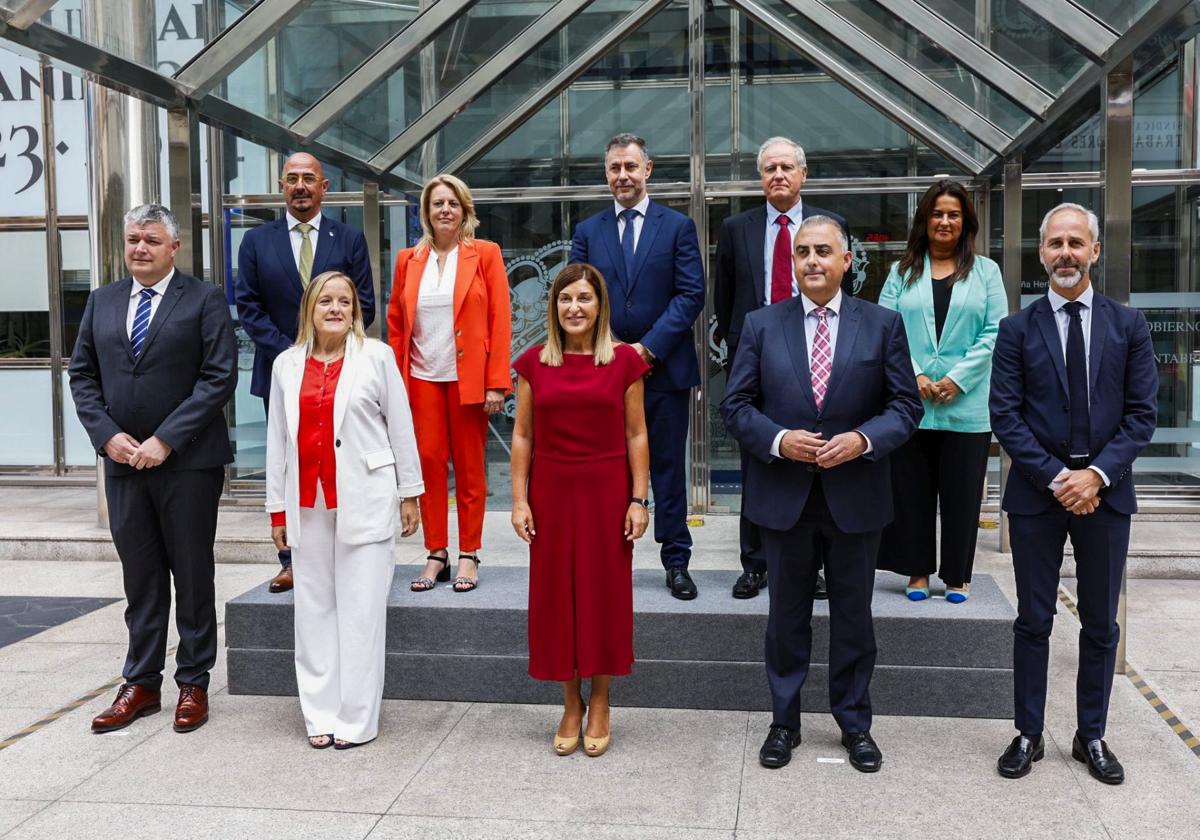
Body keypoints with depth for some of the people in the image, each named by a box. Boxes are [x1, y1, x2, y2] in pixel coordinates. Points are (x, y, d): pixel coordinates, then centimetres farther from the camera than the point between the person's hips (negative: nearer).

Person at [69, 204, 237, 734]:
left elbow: (219, 377, -10)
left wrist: (165, 440, -15)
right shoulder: (102, 302, 12)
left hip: (187, 461, -4)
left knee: (193, 577, 6)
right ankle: (141, 685, 20)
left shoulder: (204, 300, -3)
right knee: (140, 580, 11)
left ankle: (194, 684, 16)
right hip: (124, 461, 4)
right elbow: (82, 375, 11)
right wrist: (108, 435, -5)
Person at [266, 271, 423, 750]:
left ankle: (357, 719, 8)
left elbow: (400, 427, 3)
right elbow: (277, 439, 10)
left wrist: (409, 494, 2)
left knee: (360, 611, -1)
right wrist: (277, 508, 9)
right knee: (315, 610, 7)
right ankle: (321, 715, 16)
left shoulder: (376, 356, 1)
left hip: (364, 501, -3)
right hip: (307, 503, 3)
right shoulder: (287, 364, 9)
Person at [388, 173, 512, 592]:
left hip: (468, 379, -2)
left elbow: (500, 320, -3)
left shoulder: (485, 254, 1)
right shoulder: (409, 259, 9)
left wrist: (496, 383, -10)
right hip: (422, 379, 2)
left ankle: (468, 556, 13)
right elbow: (396, 324, 11)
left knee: (470, 468, 4)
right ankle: (435, 555, 11)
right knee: (428, 463, 1)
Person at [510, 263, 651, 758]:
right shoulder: (534, 362, 2)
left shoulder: (624, 361, -2)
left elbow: (636, 435, 0)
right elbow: (522, 435, 3)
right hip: (551, 491, 2)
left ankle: (599, 705, 22)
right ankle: (571, 705, 23)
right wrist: (519, 500, -2)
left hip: (606, 491, -1)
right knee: (555, 594, 7)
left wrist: (639, 499, -5)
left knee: (604, 592, 6)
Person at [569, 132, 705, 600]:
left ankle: (676, 562, 14)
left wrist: (648, 347, -12)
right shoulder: (587, 232, 10)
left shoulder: (678, 227, 3)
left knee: (669, 468, 5)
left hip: (665, 368, -2)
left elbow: (692, 294, -4)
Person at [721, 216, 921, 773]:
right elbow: (735, 405, 0)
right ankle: (784, 721, 27)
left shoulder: (883, 324, 1)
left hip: (856, 496, 0)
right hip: (783, 496, 0)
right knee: (787, 616, 12)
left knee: (853, 616, 12)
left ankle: (855, 724, 29)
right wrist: (777, 440, -17)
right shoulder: (761, 325, 2)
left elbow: (905, 406, 0)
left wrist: (863, 439, -18)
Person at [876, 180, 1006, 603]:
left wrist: (958, 379, -10)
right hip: (910, 403, 1)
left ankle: (958, 576, 16)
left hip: (967, 405, -1)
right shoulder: (903, 271, 9)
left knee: (961, 492, 4)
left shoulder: (985, 271, 8)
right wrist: (913, 375, -12)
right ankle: (918, 571, 17)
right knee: (911, 489, 5)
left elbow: (994, 333, 0)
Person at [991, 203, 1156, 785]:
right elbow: (1005, 415, -5)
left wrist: (1098, 473, -13)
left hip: (1105, 491, 1)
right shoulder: (1018, 329, 0)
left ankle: (1092, 737, 24)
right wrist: (1055, 477, -13)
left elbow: (1142, 412, -1)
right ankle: (1028, 735, 18)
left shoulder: (1128, 324, 4)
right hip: (1036, 494, -1)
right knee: (1033, 621, 6)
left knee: (1101, 623, 10)